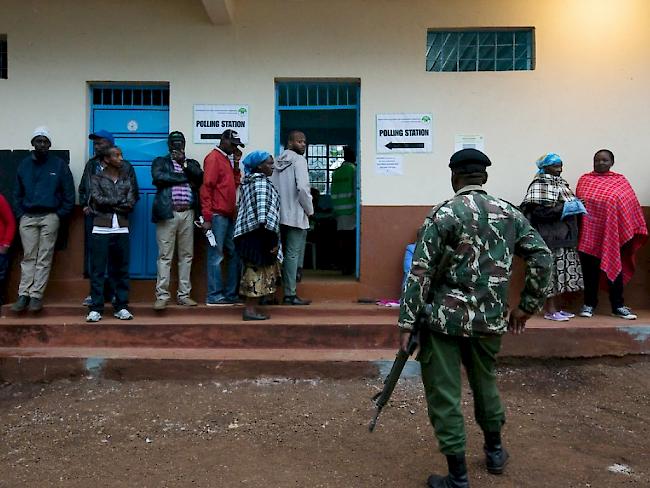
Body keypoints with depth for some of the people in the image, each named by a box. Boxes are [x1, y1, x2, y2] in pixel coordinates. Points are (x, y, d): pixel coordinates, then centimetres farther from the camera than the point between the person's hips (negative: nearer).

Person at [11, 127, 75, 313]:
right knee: (28, 258, 3)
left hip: (50, 217, -2)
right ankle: (24, 295, 5)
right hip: (28, 217, 2)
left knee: (44, 259, -1)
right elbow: (17, 193, 14)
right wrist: (20, 214, 3)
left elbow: (69, 193, 1)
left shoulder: (59, 165, 1)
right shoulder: (24, 165, 10)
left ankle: (36, 295, 3)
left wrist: (60, 215, -4)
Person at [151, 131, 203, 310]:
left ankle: (184, 295, 12)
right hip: (168, 213, -3)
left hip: (188, 214, 3)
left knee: (186, 255, 5)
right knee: (165, 256, -4)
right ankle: (162, 296, -1)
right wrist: (185, 178, -5)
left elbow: (200, 178, -1)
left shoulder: (192, 163, 19)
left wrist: (184, 163, -7)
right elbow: (158, 177, -10)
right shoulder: (160, 161, 11)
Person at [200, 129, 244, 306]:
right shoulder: (214, 158, -7)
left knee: (235, 254, 9)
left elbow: (235, 184, 19)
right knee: (216, 256, -4)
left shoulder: (226, 159, 20)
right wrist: (207, 217, -19)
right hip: (217, 216, -9)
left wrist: (236, 164, 7)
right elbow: (206, 187, -14)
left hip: (229, 216, 9)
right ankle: (214, 297, 2)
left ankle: (230, 294, 16)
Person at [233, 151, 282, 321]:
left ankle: (251, 306, 21)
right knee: (257, 270, -5)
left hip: (249, 233, 10)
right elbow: (263, 213, -21)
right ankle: (250, 309, -1)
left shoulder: (250, 181, 18)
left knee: (255, 269, 15)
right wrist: (271, 239, -20)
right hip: (258, 235, -10)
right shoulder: (262, 182, -12)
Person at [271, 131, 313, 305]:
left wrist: (278, 206, 14)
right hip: (296, 214, -7)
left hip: (280, 215, 7)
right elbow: (302, 188, -19)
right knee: (293, 254, -3)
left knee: (285, 253, 16)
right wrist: (310, 209, -6)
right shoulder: (298, 160, -8)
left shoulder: (278, 161, 13)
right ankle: (290, 294, 0)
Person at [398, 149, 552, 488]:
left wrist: (406, 322, -11)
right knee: (485, 382, 26)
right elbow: (542, 258, 4)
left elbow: (420, 272, -14)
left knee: (444, 395, 5)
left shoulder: (443, 214, -9)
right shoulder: (511, 214, 6)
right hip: (490, 319, 6)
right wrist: (527, 307, 11)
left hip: (445, 319, -5)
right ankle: (494, 451, 43)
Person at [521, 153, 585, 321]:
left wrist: (576, 206, 7)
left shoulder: (561, 183, 17)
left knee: (560, 270, 9)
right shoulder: (539, 185, -9)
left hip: (564, 236, 8)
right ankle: (549, 310, 1)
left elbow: (570, 202, 28)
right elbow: (537, 210, -19)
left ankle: (555, 307, 17)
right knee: (549, 270, -5)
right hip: (549, 236, -8)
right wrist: (563, 208, -17)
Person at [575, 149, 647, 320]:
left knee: (614, 266, 4)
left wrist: (632, 231, -2)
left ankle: (618, 306, 13)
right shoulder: (584, 180, 8)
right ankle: (589, 304, 14)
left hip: (612, 231, 0)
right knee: (590, 267, 5)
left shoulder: (620, 181, 6)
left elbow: (632, 205, 4)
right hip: (590, 232, 0)